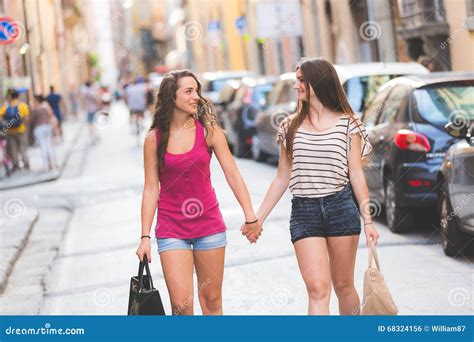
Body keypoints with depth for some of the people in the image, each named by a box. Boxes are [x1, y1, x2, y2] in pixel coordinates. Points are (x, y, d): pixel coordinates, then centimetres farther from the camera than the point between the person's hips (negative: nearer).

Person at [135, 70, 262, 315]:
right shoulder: (154, 139, -4)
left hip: (209, 224, 1)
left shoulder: (208, 130, -2)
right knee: (181, 304, -9)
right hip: (172, 228, -1)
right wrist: (145, 237, -4)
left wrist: (250, 216, -10)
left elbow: (232, 174, -3)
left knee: (212, 300, 8)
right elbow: (151, 190, -1)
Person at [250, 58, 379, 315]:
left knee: (343, 286, 9)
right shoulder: (291, 126, 9)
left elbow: (357, 175, 2)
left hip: (341, 208, -1)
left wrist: (367, 220, -2)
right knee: (318, 288, -10)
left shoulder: (347, 124, 3)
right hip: (303, 212, 1)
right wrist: (258, 218, 9)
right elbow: (282, 178, 12)